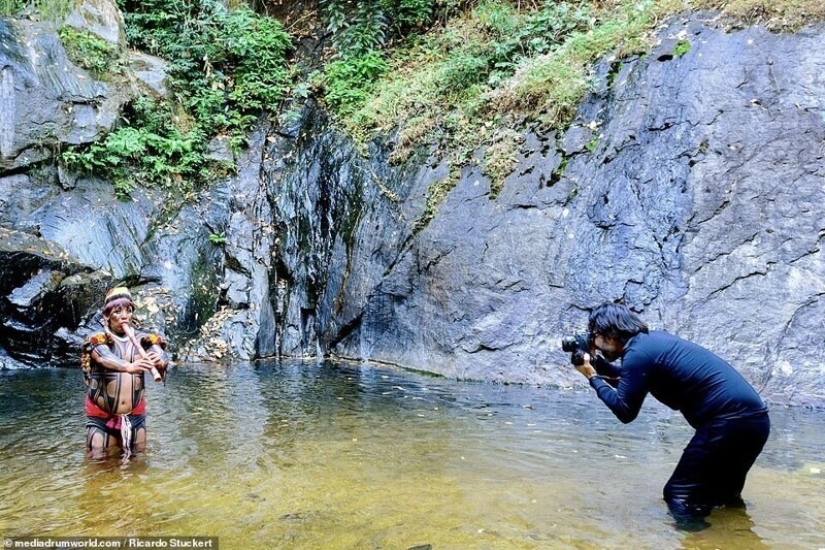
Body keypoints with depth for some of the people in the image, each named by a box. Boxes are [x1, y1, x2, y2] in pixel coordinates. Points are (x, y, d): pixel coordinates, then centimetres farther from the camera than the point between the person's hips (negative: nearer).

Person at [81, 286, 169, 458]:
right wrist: (129, 367, -47)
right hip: (102, 418, -2)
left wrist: (159, 361, -39)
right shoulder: (97, 339, -6)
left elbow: (163, 356, -14)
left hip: (135, 416, 2)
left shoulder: (142, 339, 2)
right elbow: (104, 358, -27)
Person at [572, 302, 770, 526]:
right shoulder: (653, 339, 15)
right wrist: (598, 364, 21)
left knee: (679, 495, 1)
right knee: (724, 496, 28)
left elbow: (625, 411, -8)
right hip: (755, 419, 10)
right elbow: (632, 379, 31)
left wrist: (593, 378, 3)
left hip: (730, 421, -10)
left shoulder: (638, 352, -12)